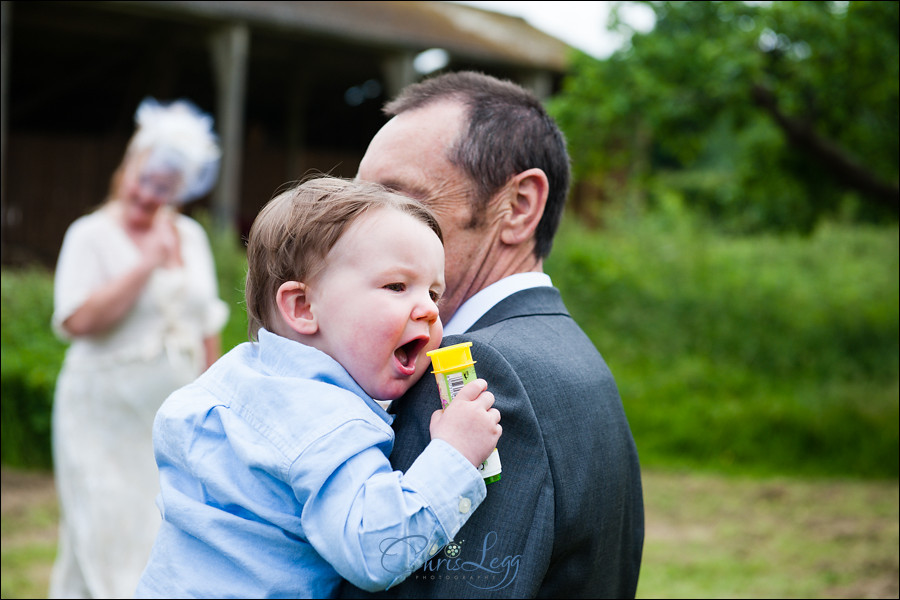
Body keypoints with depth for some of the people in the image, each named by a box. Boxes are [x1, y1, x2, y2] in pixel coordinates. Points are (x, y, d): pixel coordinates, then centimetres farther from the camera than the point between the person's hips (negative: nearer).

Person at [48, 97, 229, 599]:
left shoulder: (191, 237, 10)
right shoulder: (91, 235, -4)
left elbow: (208, 327, 16)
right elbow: (79, 320, -17)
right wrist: (147, 264, -17)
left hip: (176, 416, 4)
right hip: (108, 413, -4)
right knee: (108, 535, -5)